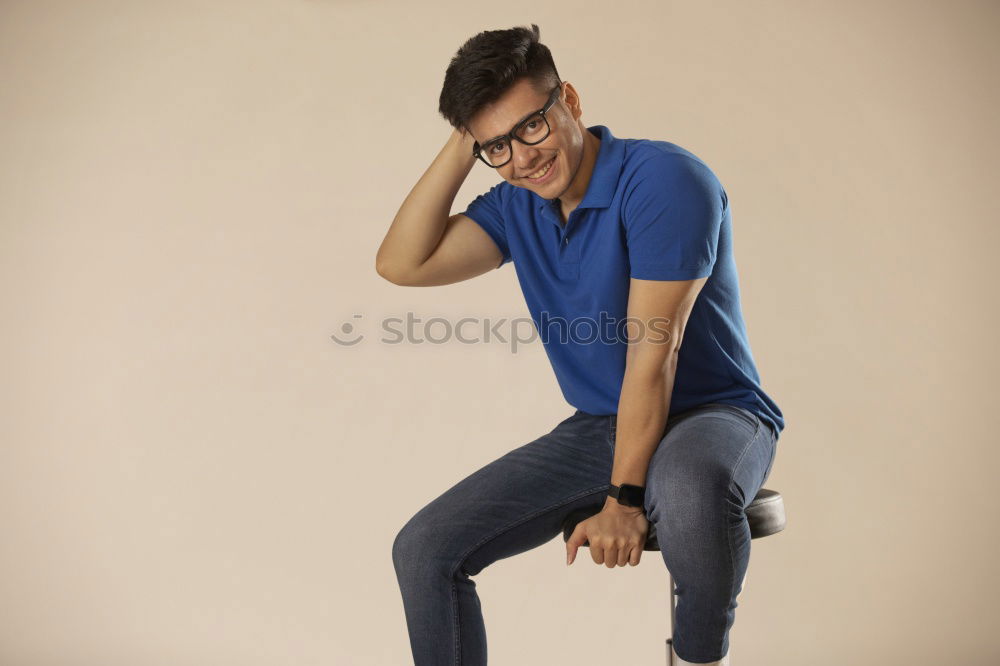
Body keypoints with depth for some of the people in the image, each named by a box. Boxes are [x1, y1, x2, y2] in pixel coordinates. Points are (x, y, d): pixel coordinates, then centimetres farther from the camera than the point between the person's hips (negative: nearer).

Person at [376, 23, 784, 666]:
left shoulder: (663, 177, -18)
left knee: (684, 487, -43)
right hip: (597, 426, 6)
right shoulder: (516, 207, 4)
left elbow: (653, 354, -22)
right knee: (422, 549, -7)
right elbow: (402, 264, -7)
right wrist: (461, 148, -8)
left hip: (715, 415, -5)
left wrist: (623, 500, -22)